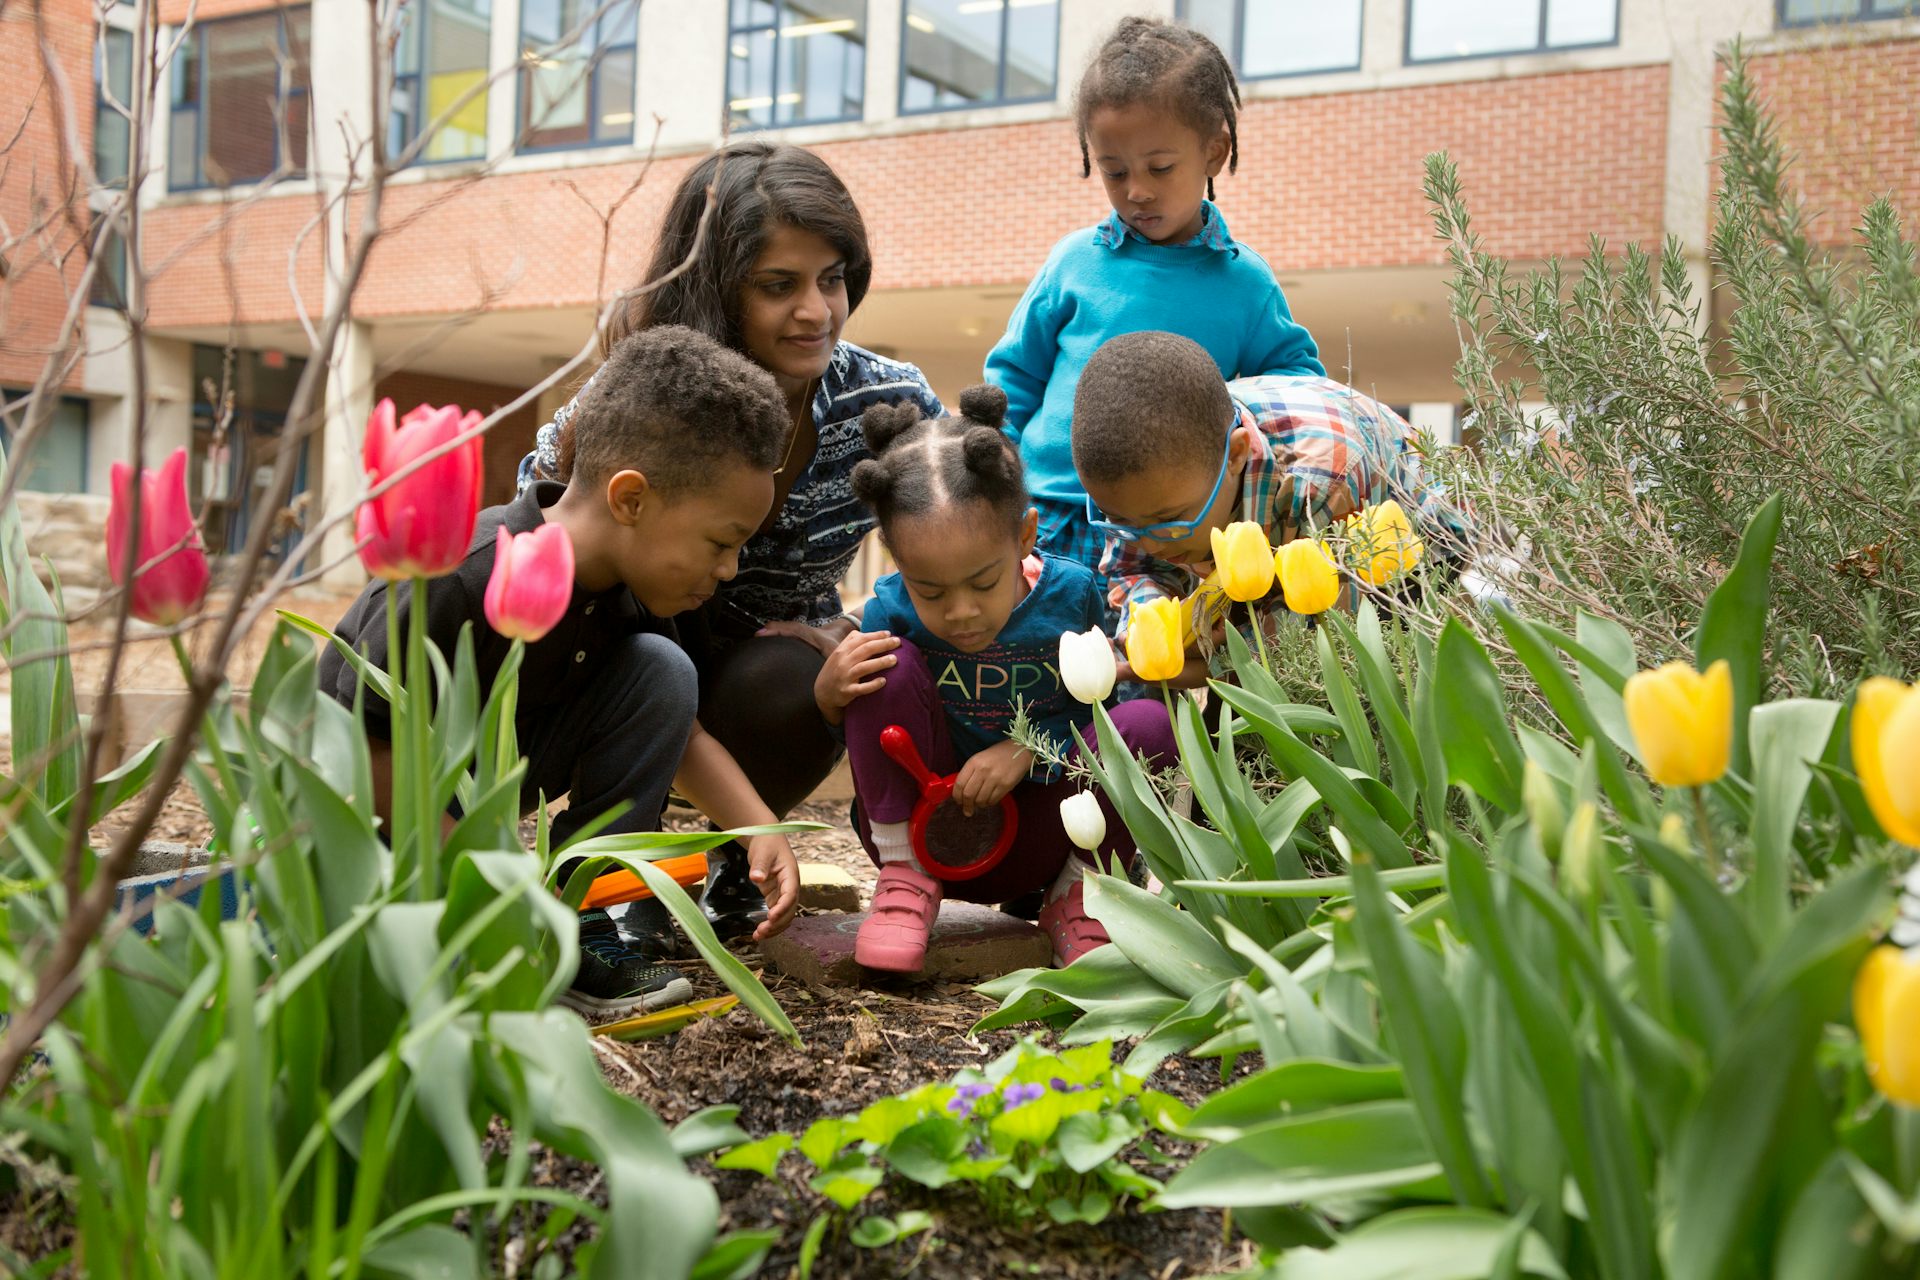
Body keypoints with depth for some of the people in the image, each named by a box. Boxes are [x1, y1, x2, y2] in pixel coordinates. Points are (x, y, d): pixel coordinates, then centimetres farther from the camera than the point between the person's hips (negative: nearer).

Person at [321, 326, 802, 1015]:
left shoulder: (626, 586, -9)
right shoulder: (458, 581, -32)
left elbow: (680, 733, 2)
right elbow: (364, 749, -28)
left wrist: (761, 829, -13)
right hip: (378, 801, -7)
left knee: (661, 673, -16)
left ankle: (580, 930, -11)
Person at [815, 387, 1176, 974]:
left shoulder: (1071, 593, -13)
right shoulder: (892, 611, -13)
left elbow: (1102, 712, -4)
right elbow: (860, 730, 1)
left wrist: (1029, 751, -20)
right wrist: (827, 691, -22)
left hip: (1035, 836, 1)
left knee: (1148, 721, -23)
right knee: (890, 668, -24)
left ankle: (1077, 898, 1)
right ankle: (905, 878, -8)